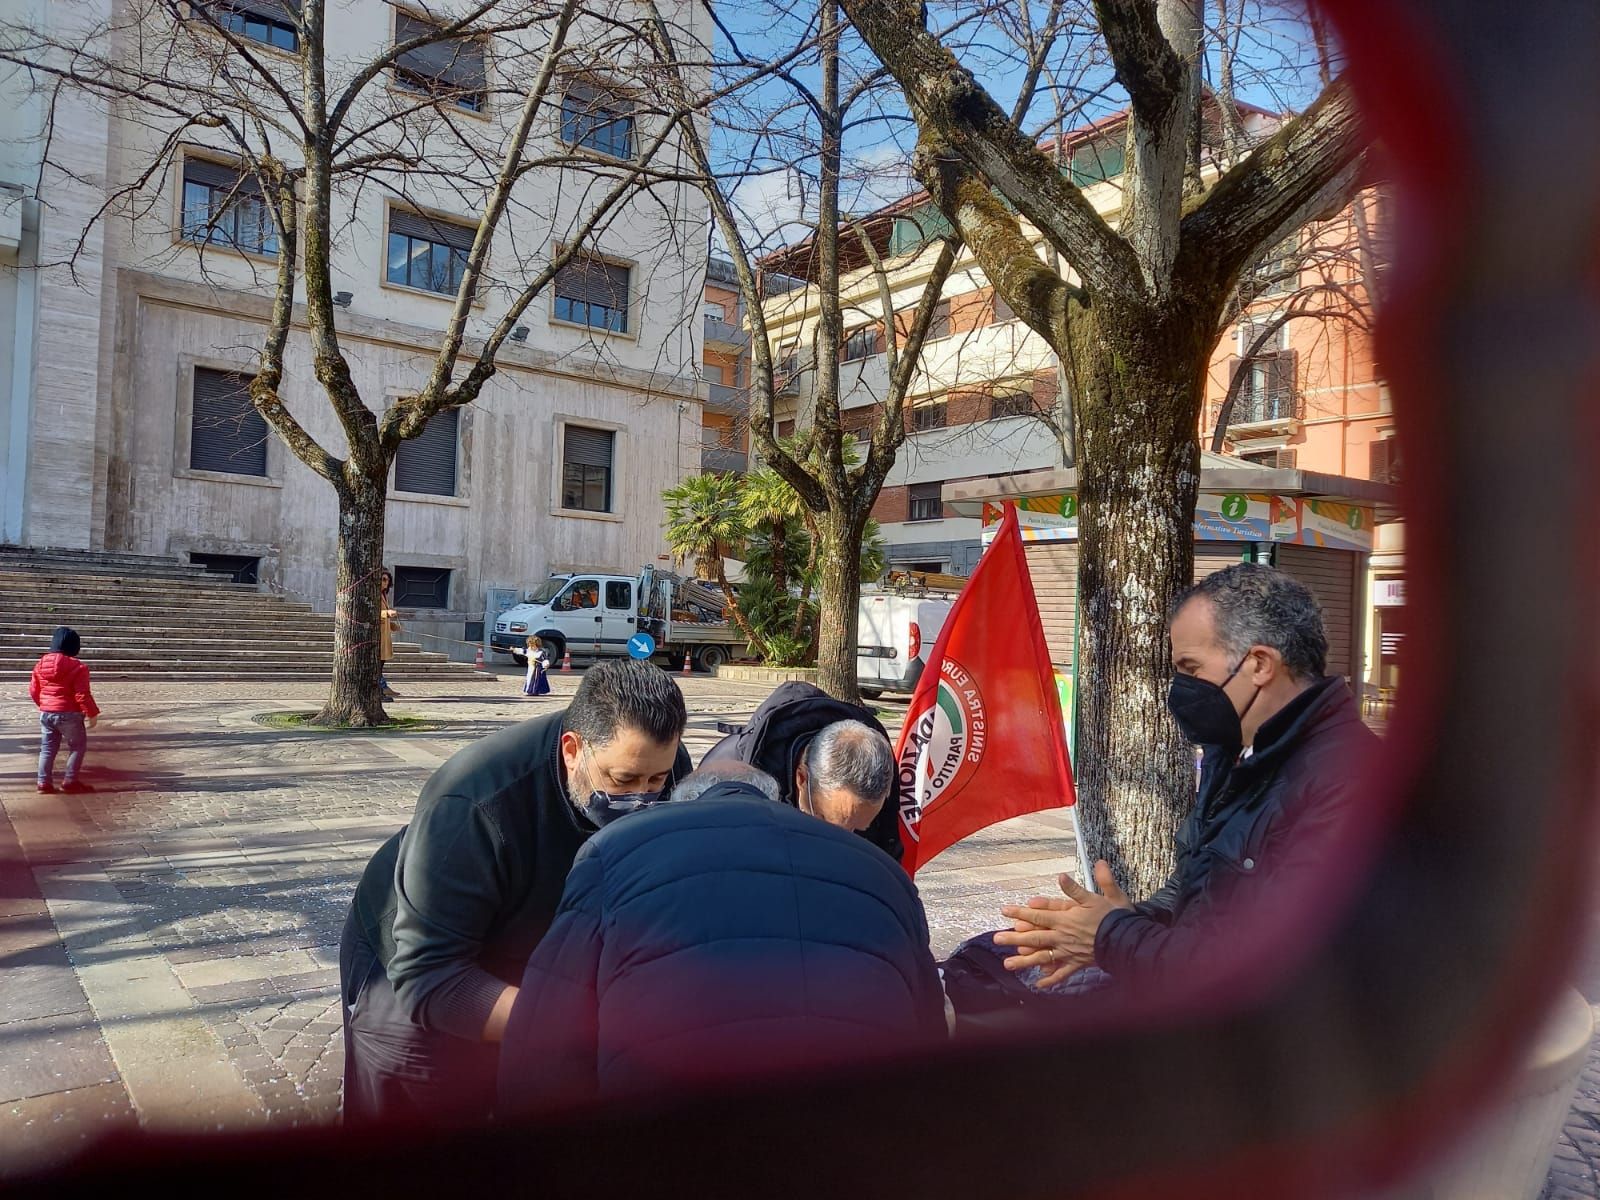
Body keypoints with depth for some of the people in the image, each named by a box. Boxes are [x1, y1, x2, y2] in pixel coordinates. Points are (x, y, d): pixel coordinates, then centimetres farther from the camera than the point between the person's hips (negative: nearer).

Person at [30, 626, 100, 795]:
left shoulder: (41, 663, 5)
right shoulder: (77, 667, -14)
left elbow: (33, 690, 12)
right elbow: (82, 695, -16)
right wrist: (92, 713, -6)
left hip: (46, 713, 6)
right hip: (69, 714, -6)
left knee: (47, 748, 15)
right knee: (78, 746, 8)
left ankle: (44, 781, 14)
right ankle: (70, 781, 5)